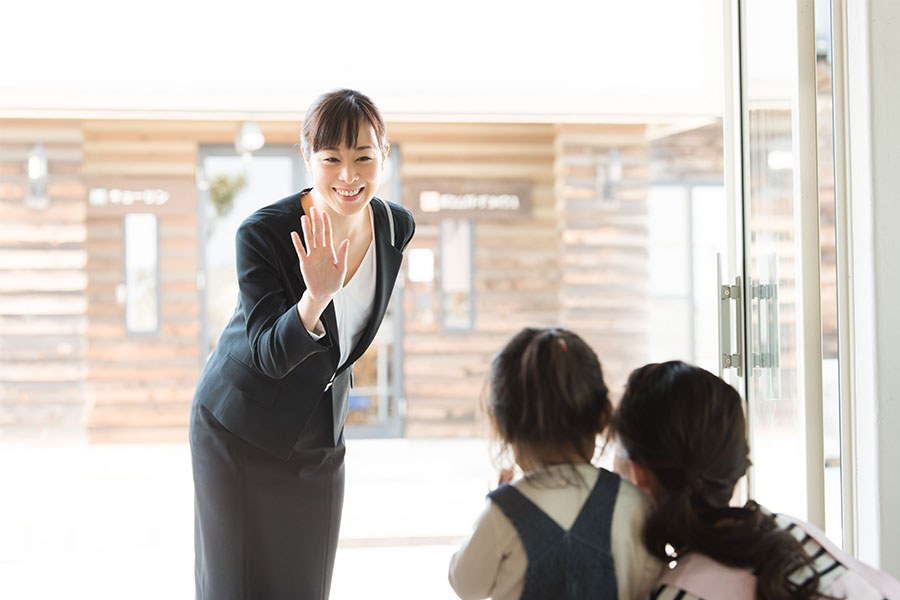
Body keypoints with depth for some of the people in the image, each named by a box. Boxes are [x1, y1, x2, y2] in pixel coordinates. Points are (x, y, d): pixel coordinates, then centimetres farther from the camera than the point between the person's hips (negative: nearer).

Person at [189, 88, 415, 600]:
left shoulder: (397, 227, -7)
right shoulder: (262, 234, -23)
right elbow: (270, 355, -27)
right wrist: (316, 296, -43)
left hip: (320, 437, 4)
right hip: (239, 434, -4)